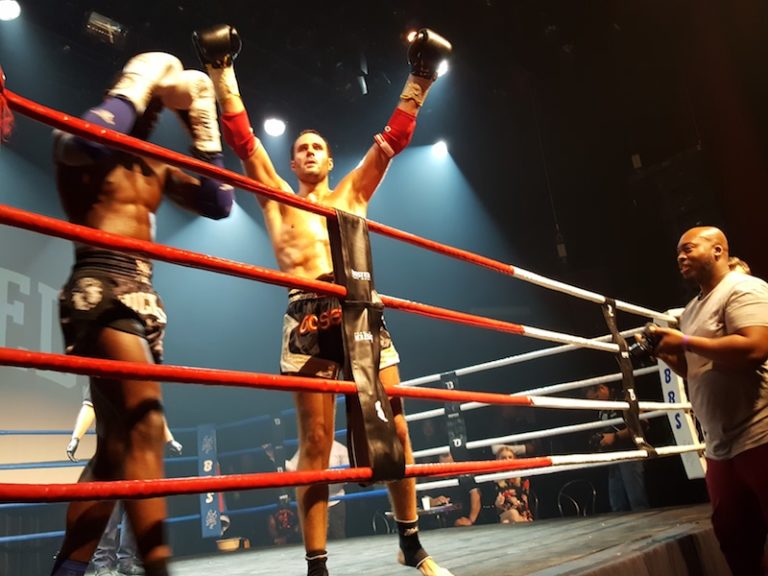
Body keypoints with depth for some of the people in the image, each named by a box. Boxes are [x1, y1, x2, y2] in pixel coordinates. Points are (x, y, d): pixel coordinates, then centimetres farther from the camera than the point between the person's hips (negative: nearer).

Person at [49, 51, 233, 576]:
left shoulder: (155, 170, 22)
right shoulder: (82, 145, 4)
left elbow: (219, 204, 18)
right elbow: (86, 142, -21)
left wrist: (204, 132, 15)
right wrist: (132, 89, -5)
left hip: (143, 298, 8)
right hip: (100, 291, -8)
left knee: (119, 443, 6)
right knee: (144, 420, -23)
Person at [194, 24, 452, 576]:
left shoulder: (352, 193, 25)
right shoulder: (278, 197, 21)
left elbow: (393, 137, 22)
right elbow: (242, 136, 15)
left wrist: (419, 78, 20)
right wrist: (222, 69, 12)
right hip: (310, 317, -2)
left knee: (394, 432, 2)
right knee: (316, 442, -5)